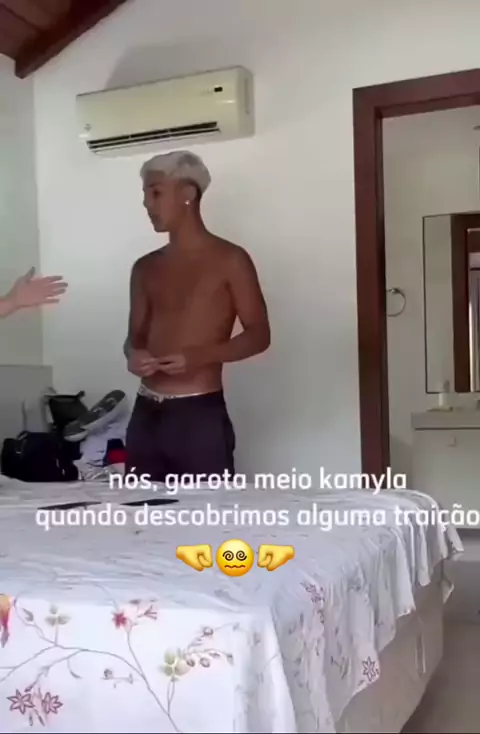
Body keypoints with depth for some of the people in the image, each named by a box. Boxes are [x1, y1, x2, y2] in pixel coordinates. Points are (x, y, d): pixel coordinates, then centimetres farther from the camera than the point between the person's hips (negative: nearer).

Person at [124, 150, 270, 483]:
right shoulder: (146, 268, 14)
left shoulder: (229, 260, -2)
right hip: (146, 414, 5)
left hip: (201, 414, -5)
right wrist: (134, 354, -5)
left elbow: (259, 334, -4)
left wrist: (201, 355, -19)